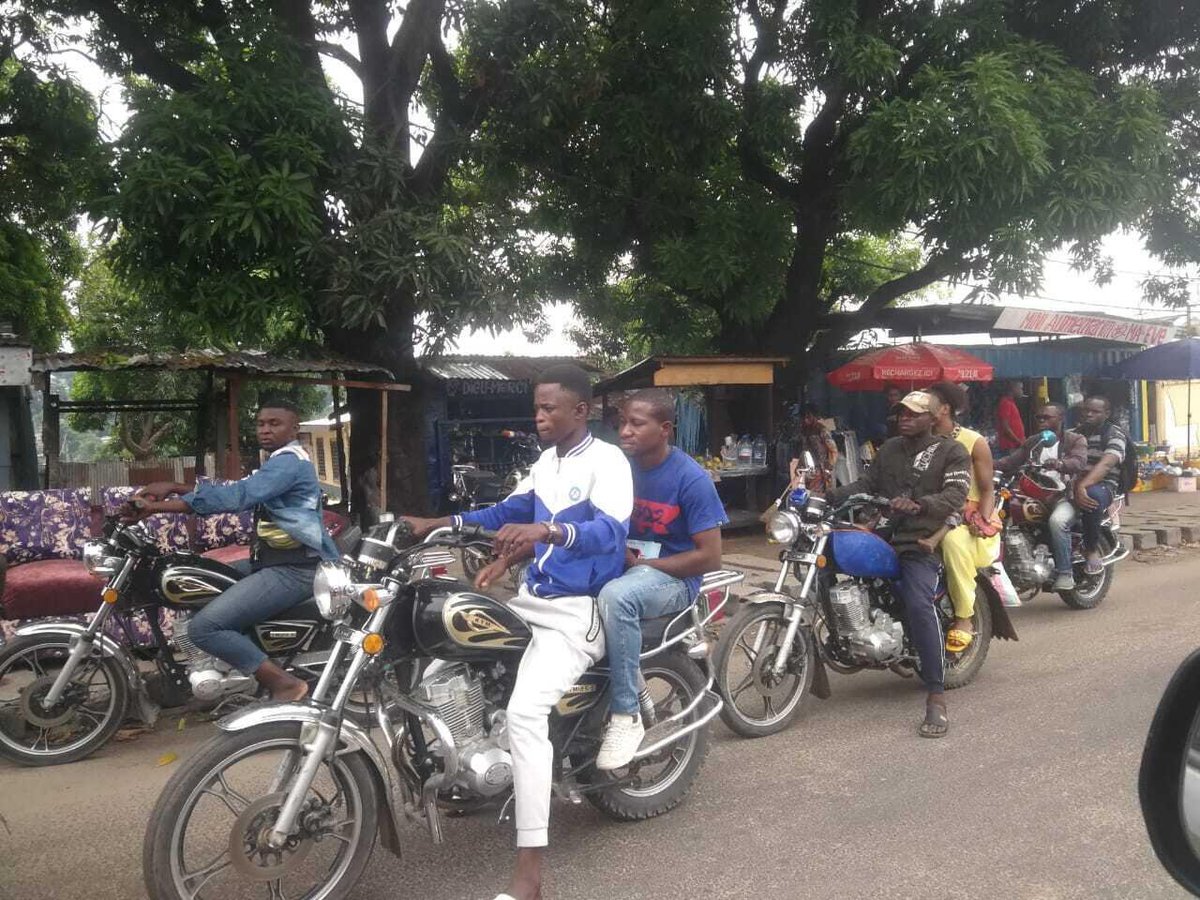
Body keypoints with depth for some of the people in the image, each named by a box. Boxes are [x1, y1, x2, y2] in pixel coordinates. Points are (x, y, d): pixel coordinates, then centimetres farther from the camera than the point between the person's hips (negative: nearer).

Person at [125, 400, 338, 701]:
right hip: (276, 560, 11)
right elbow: (234, 490, 16)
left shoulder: (288, 462, -15)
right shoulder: (280, 462, 19)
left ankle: (284, 684, -16)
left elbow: (235, 497, -26)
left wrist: (157, 506, -26)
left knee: (203, 627, -17)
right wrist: (174, 487, 3)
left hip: (293, 570, -11)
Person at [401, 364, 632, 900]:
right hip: (532, 599, 10)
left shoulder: (607, 461, -13)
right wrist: (437, 525, 10)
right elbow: (509, 512, 21)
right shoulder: (547, 459, 15)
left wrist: (544, 530, -48)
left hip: (579, 610, -10)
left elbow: (612, 530, -30)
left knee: (524, 711, -28)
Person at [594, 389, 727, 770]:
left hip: (672, 577, -6)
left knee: (615, 596, -37)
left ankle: (626, 716, -26)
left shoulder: (691, 478, -12)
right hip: (619, 567, 6)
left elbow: (710, 556, -12)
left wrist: (643, 564, -15)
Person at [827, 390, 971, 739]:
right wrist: (827, 496, -2)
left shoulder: (951, 452, 4)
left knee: (918, 604, -29)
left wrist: (918, 505, -31)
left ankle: (937, 699, -26)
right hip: (884, 537, 7)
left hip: (923, 543, -7)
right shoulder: (889, 449, 22)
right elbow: (867, 483, 14)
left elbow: (955, 495, -11)